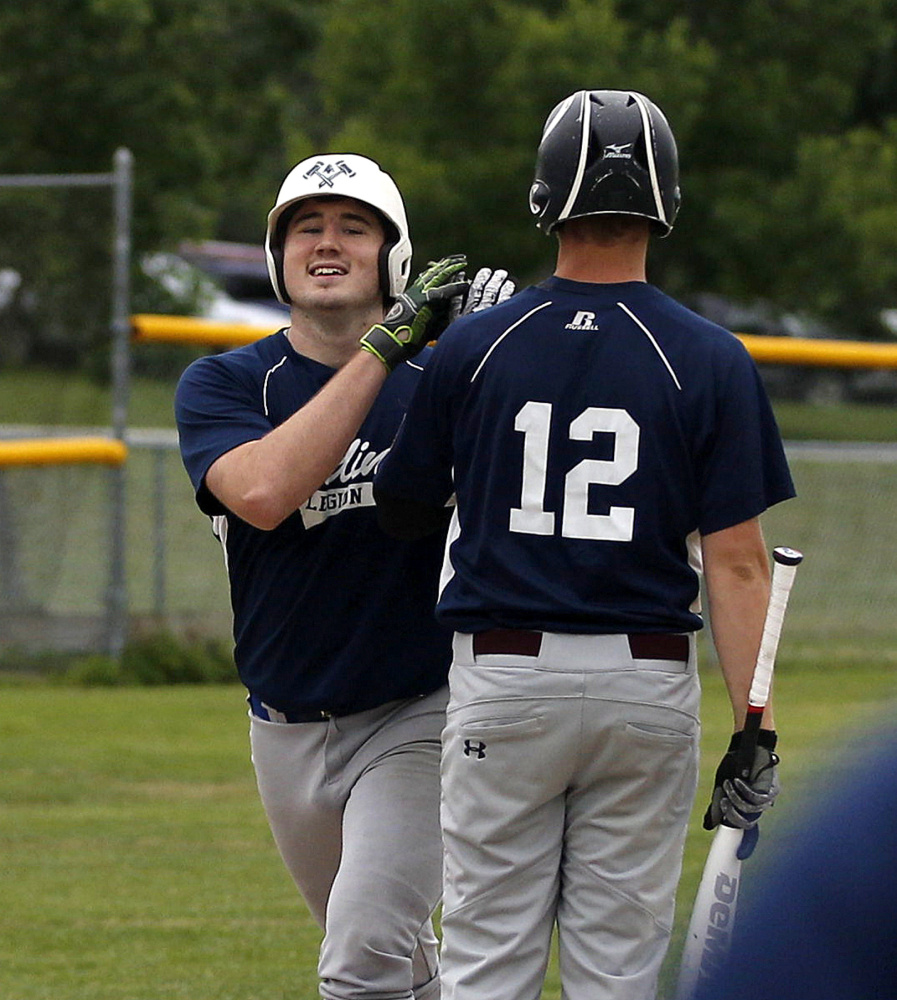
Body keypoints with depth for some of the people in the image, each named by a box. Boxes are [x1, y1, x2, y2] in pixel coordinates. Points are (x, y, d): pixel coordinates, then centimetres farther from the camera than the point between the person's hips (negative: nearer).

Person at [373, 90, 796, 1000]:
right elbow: (735, 561, -8)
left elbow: (400, 510, 10)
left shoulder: (469, 348, -2)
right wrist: (755, 729, -7)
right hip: (647, 687, 0)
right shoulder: (710, 363, -4)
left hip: (503, 678, 0)